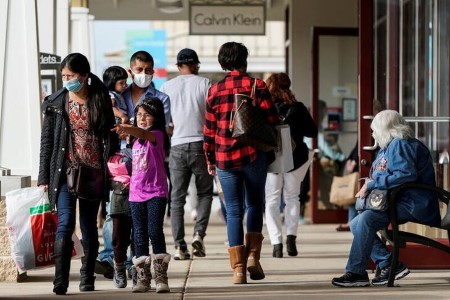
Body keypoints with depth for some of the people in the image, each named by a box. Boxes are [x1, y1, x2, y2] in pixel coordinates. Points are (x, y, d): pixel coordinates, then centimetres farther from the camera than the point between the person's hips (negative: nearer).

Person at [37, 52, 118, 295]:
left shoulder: (100, 101, 3)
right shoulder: (56, 102, 4)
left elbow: (111, 138, 6)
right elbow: (47, 141, 5)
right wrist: (44, 177, 1)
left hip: (93, 172, 1)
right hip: (65, 171, -1)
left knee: (89, 226, 8)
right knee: (65, 223, -13)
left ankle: (87, 278, 20)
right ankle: (60, 282, -15)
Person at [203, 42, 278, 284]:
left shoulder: (215, 90, 3)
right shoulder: (256, 85, -1)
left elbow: (209, 129, 4)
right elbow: (271, 119, -4)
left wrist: (209, 159, 14)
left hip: (224, 157, 1)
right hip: (253, 154, -1)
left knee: (234, 211, 5)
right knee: (255, 204, 16)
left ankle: (238, 268, 2)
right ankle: (253, 256, 3)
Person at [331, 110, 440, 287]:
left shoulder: (400, 145, -11)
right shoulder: (388, 147, 23)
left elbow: (406, 174, -26)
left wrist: (372, 185, -21)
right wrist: (369, 184, 7)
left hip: (413, 205, -12)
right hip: (397, 202, 12)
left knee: (366, 219, -28)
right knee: (356, 224, 5)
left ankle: (356, 272, -26)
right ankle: (389, 265, -6)